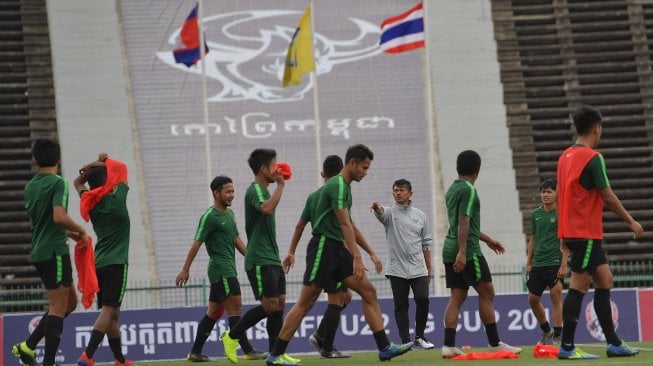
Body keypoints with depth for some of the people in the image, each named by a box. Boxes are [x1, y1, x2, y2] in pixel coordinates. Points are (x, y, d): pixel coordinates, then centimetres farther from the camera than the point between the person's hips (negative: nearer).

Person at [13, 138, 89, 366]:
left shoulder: (30, 186, 13)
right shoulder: (57, 183, -11)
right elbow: (59, 217, -25)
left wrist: (70, 234, 21)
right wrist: (81, 230, -9)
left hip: (39, 251, 8)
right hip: (54, 251, -8)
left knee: (69, 302, 16)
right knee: (58, 308, -5)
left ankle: (27, 347, 14)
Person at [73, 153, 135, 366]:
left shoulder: (89, 202, 8)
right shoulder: (116, 198, -8)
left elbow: (78, 183, 28)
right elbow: (121, 169, 8)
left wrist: (94, 166, 16)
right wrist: (105, 163, 21)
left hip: (99, 263, 7)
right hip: (116, 263, -7)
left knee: (112, 313, 13)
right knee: (108, 310, -13)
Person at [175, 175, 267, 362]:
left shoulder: (229, 214, 16)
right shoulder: (209, 217, -10)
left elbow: (236, 240, 23)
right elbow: (196, 244, -10)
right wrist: (185, 270, -10)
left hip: (228, 270, 9)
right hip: (221, 270, -9)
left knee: (214, 312, 10)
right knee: (235, 307, -11)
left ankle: (195, 353, 13)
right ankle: (248, 351, -13)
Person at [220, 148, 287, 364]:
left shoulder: (263, 190, 19)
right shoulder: (255, 190, -12)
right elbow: (267, 209, -35)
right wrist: (280, 185, -25)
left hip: (271, 259, 10)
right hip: (260, 261, -10)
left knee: (279, 304, 4)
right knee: (270, 305, -12)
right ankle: (232, 336, 1)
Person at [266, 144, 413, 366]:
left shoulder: (344, 186, 17)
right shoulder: (338, 185, -13)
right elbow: (345, 224, -20)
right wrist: (356, 257, -24)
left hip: (337, 248, 9)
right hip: (323, 246, -9)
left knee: (368, 292, 0)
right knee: (306, 302, -6)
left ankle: (384, 347, -2)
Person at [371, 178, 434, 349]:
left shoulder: (420, 215, 11)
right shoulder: (390, 212, 3)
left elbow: (426, 244, 13)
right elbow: (381, 213, -23)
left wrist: (429, 269, 12)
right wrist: (377, 207, -48)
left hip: (418, 269, 1)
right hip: (397, 269, -1)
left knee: (423, 299, -12)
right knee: (401, 306, 0)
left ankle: (419, 337, 5)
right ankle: (405, 342, 4)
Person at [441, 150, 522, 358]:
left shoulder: (452, 190, 18)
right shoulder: (468, 190, -10)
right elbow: (463, 222, -19)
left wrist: (487, 239, 36)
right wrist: (462, 252, -25)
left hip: (450, 250, 9)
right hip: (467, 251, -9)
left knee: (457, 297, 5)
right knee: (487, 293, -1)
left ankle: (449, 345, -3)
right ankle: (495, 343, 1)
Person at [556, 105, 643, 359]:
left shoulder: (565, 156, 12)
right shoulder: (593, 158, -14)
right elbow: (608, 197, -12)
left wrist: (565, 236, 22)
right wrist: (631, 222, -1)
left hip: (572, 231, 9)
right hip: (586, 232, -9)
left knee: (604, 281, 12)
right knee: (579, 288, -7)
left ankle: (614, 344, 14)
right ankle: (567, 347, -7)